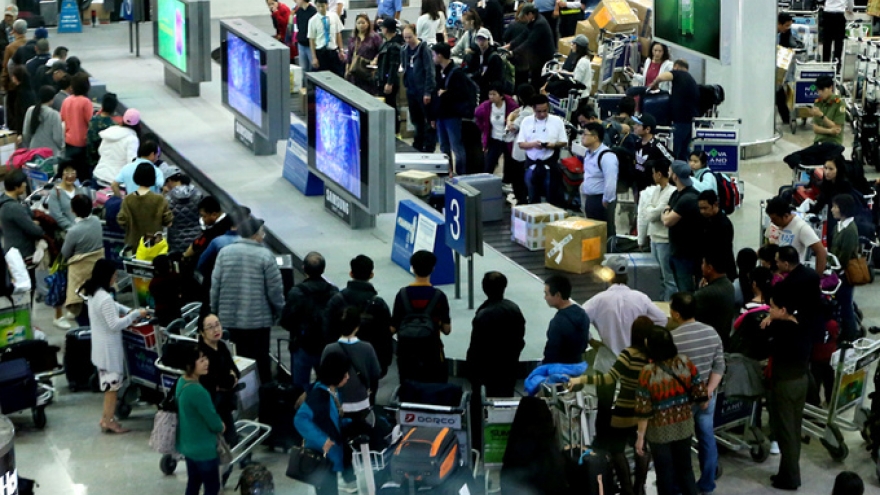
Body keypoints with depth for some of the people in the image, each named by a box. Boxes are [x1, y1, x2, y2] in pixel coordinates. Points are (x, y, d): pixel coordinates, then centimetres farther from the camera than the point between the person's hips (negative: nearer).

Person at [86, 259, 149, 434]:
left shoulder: (94, 293, 6)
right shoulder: (105, 299, -26)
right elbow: (115, 325, -24)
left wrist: (128, 312, 6)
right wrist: (135, 314, -16)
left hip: (100, 346, 10)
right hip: (109, 347, -10)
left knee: (108, 383, 19)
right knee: (112, 382, 0)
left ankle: (107, 417, 26)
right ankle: (109, 421, 6)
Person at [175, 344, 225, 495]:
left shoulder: (182, 382, 0)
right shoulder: (197, 391, -30)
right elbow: (214, 424, -22)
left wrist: (217, 423, 1)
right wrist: (221, 427, 0)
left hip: (189, 445, 9)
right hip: (204, 449, -9)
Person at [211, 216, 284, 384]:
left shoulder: (224, 252, -1)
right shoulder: (265, 256, -11)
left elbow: (215, 285, 1)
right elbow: (275, 289, -9)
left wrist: (215, 311, 12)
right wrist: (279, 312, 7)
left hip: (229, 319, 3)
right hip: (258, 319, -3)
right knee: (260, 360, 7)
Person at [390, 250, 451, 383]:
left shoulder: (403, 294, -6)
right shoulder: (439, 296, -9)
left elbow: (393, 328, -4)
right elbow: (447, 330, -5)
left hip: (406, 352, 2)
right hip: (431, 352, -2)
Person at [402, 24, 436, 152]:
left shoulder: (424, 49, -12)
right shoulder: (405, 50, 9)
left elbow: (429, 71, -14)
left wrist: (428, 92, -17)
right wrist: (406, 85, 11)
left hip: (423, 91, -7)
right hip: (411, 91, 7)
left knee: (428, 121, 0)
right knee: (416, 120, 15)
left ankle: (429, 148, 3)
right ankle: (418, 145, 25)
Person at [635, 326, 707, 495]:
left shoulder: (648, 372, -23)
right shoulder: (685, 362, -13)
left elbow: (644, 410, -19)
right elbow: (700, 391, -5)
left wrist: (640, 436, -8)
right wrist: (704, 402, 19)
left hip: (660, 430, -3)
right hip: (684, 425, 4)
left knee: (665, 472, 13)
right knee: (685, 467, 21)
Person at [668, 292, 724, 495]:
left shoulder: (671, 339, -21)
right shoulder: (712, 333, -3)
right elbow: (719, 366, -2)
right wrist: (709, 391, -5)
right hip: (706, 396, 5)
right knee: (707, 438, 15)